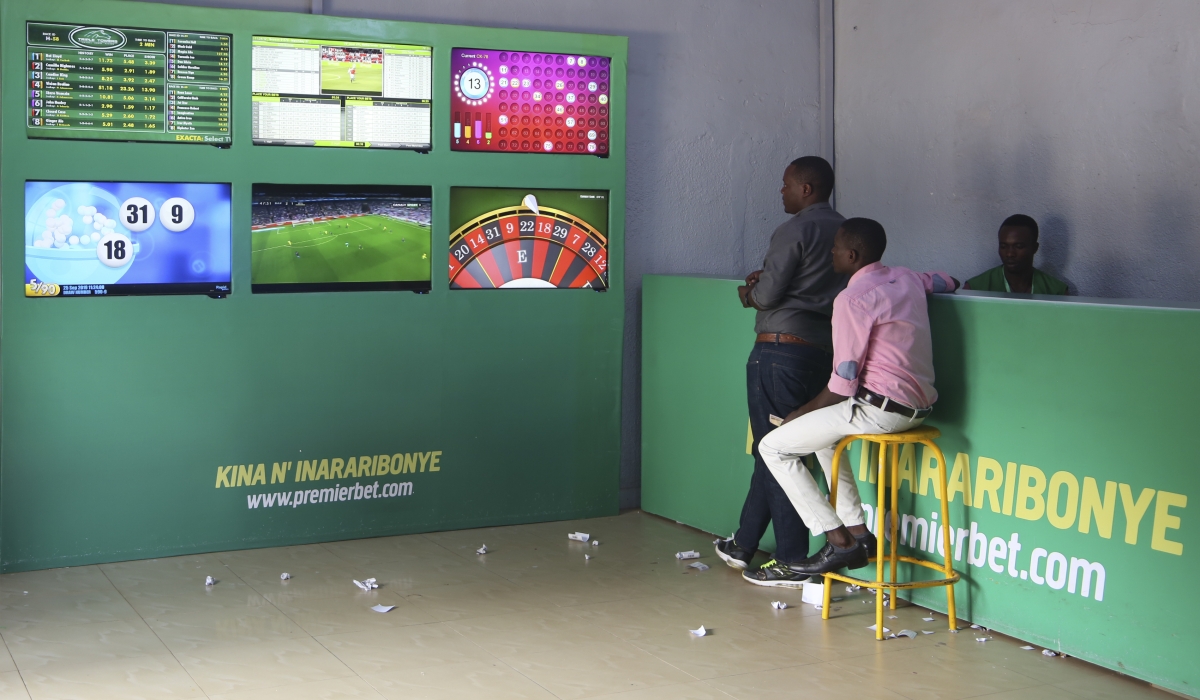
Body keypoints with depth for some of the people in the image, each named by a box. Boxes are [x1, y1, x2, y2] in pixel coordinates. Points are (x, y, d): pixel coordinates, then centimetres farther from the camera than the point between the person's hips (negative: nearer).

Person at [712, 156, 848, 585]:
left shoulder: (796, 230, -11)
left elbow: (767, 294, -14)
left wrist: (748, 294, 7)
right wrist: (766, 280, 13)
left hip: (780, 350, -9)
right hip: (822, 352, 9)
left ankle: (792, 560, -1)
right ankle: (744, 545, 25)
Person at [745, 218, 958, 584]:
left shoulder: (853, 299, -15)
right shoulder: (906, 278, 9)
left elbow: (842, 385, -16)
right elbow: (946, 281, 33)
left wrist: (801, 412, 1)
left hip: (880, 409, -9)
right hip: (919, 406, 9)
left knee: (773, 447, 0)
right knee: (823, 432, 33)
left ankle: (838, 543, -2)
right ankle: (857, 531, 24)